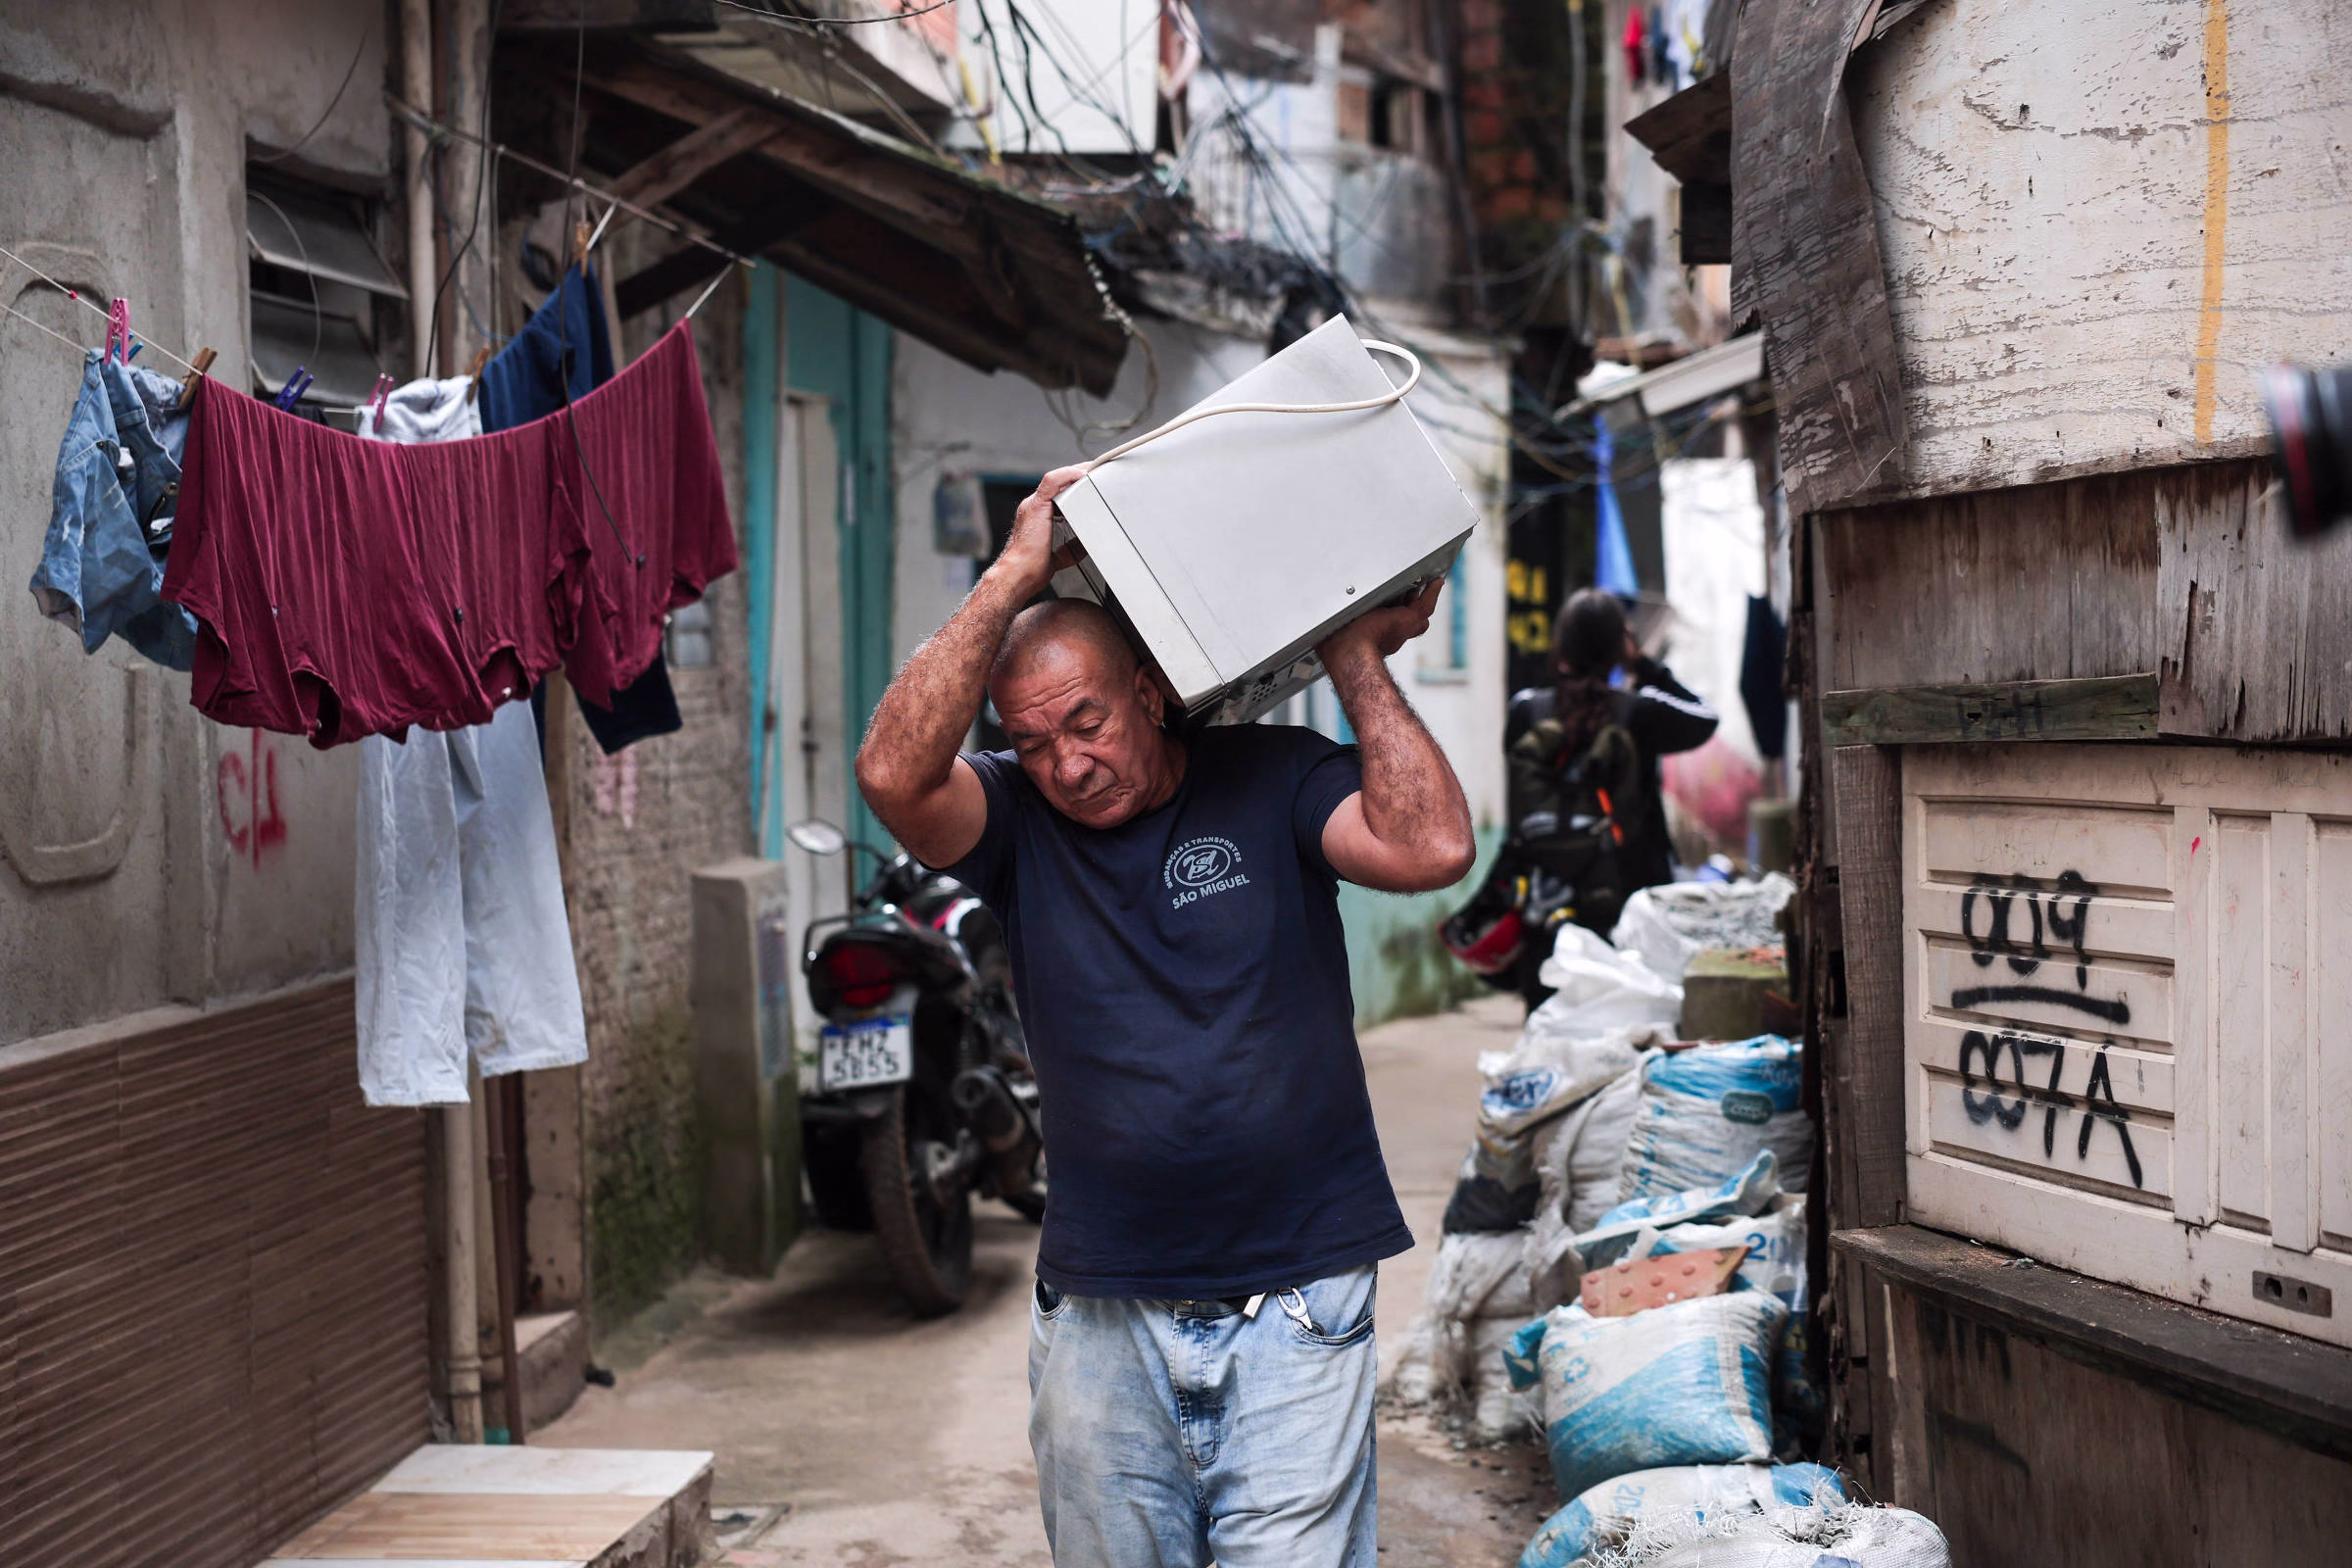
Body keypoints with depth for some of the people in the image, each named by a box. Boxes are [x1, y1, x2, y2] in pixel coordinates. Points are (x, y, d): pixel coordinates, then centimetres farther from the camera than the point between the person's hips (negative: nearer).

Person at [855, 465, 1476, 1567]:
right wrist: (1015, 574, -14)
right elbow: (893, 772, -17)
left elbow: (1432, 849, -14)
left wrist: (1355, 659, -6)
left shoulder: (1271, 782, 2)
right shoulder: (1017, 824, 4)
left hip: (1296, 1309, -1)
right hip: (1099, 1317, 2)